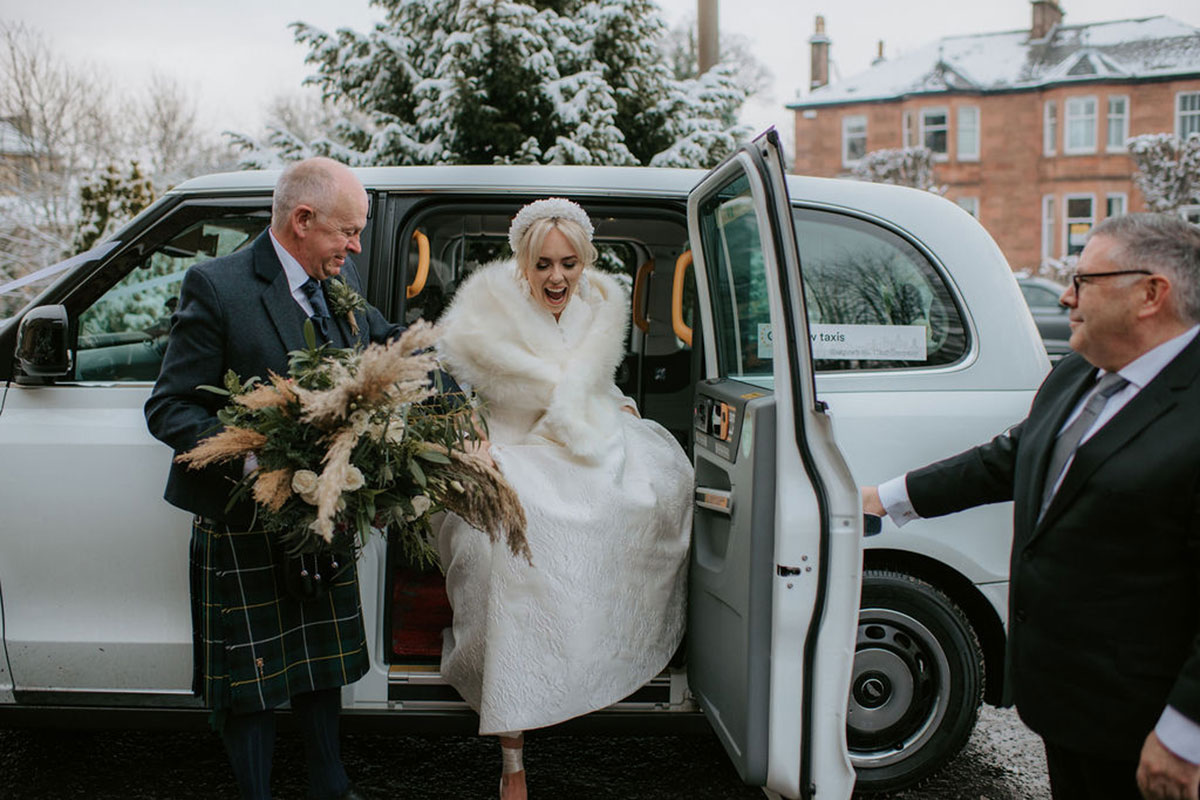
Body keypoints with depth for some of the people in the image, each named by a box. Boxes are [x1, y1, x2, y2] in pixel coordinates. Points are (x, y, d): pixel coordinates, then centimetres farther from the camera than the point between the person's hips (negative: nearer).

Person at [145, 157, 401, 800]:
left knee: (323, 662, 20)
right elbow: (169, 408, -18)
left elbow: (379, 337, 22)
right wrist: (252, 462, -32)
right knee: (250, 674, 10)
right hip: (244, 523, -6)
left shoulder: (341, 279, 2)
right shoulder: (216, 287, -18)